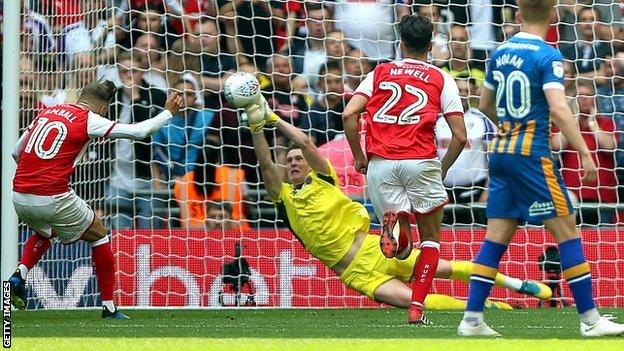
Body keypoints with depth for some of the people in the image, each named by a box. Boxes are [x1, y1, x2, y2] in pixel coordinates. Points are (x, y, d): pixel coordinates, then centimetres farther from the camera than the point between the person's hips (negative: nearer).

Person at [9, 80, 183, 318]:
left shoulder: (46, 112, 15)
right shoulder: (89, 120, 0)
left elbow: (16, 152, 20)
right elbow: (139, 131, -1)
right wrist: (168, 112, 14)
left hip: (19, 197, 6)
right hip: (53, 198, -6)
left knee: (45, 231, 37)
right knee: (98, 235, 18)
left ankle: (19, 276, 13)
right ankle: (108, 306, 18)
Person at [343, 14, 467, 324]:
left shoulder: (380, 73, 16)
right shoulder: (441, 79, 11)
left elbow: (349, 115, 3)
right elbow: (460, 136, 5)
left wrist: (359, 157, 14)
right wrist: (442, 170, 19)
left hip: (379, 163, 2)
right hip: (421, 162, -2)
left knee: (401, 249, 10)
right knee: (430, 239, 15)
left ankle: (394, 223, -26)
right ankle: (417, 307, 0)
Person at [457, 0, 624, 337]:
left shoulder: (499, 54, 10)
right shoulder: (548, 57, -10)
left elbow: (485, 106, 21)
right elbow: (558, 109, -21)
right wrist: (585, 153, -19)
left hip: (500, 151, 7)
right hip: (532, 154, -7)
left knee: (496, 237, 7)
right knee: (567, 230, -1)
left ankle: (472, 319, 3)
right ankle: (590, 319, -1)